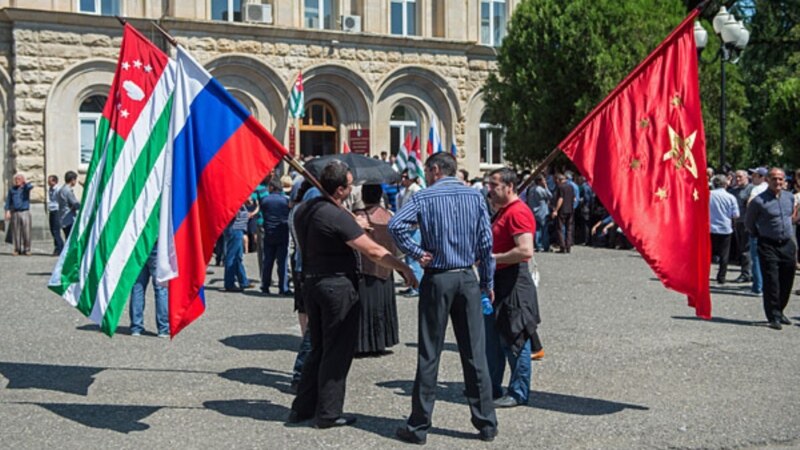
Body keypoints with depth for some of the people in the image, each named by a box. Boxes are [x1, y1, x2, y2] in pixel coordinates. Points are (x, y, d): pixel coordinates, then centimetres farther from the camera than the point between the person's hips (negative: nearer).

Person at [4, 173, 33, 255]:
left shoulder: (26, 187, 5)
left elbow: (30, 186, -21)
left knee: (26, 232, -4)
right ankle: (17, 249, 8)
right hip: (15, 213, 2)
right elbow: (8, 200, 11)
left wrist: (25, 181, -5)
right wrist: (7, 211, 1)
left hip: (25, 212, -2)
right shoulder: (12, 189, 11)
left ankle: (27, 250, 2)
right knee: (16, 232, 2)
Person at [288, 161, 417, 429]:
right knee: (338, 351, 3)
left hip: (311, 283, 8)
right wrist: (403, 267, -12)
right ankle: (327, 414, 9)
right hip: (338, 286, -8)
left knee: (319, 348, 18)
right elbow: (373, 251, -21)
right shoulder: (338, 217, -20)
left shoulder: (303, 210, 5)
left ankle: (302, 408, 20)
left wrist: (356, 225, 25)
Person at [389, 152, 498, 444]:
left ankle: (418, 426, 10)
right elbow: (486, 241, 2)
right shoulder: (475, 196, 4)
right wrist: (488, 282, 9)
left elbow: (396, 225, -20)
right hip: (468, 278, 3)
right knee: (475, 354, 7)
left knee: (429, 355, 3)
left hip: (437, 279, -3)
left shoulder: (424, 197, -4)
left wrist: (417, 252, -9)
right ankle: (486, 424, 13)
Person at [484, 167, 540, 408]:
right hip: (497, 282, 11)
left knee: (514, 340, -2)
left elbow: (526, 251, -27)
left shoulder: (518, 212, -16)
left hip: (514, 283, -11)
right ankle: (491, 388, 24)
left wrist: (493, 258, -18)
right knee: (491, 339, 15)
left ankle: (518, 393, 8)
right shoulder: (501, 211, 17)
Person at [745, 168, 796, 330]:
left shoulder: (790, 197, 7)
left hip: (788, 245, 5)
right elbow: (749, 222, 2)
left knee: (787, 281, 10)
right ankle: (774, 317, -3)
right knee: (771, 282, -9)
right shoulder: (759, 201, -11)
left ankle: (779, 312, 26)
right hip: (768, 246, -5)